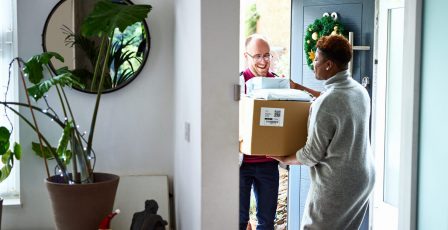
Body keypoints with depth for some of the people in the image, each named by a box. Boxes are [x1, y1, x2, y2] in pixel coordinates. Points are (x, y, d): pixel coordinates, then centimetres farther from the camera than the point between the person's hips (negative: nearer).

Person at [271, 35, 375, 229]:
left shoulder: (325, 104, -23)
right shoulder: (360, 91, 2)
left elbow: (313, 154, -16)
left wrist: (285, 159, 2)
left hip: (336, 186, -8)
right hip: (365, 177, 8)